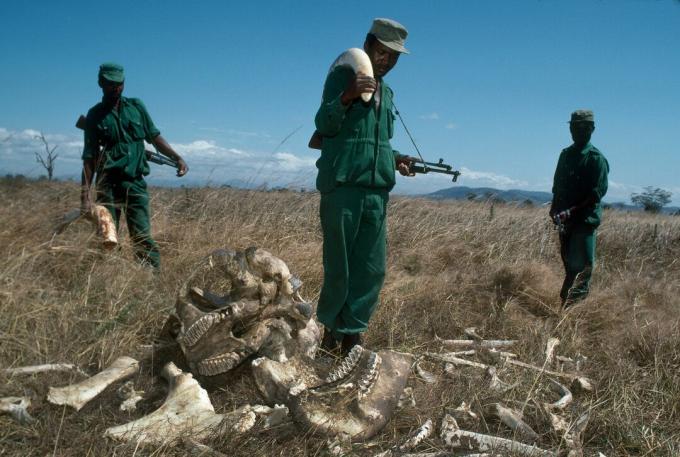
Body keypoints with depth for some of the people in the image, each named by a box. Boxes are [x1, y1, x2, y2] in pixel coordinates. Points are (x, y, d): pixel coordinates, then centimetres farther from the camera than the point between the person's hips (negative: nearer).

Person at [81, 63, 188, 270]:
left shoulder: (136, 106, 10)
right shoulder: (95, 115, 5)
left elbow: (155, 137, 15)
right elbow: (89, 157, 3)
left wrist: (177, 157, 0)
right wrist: (85, 195, -3)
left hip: (135, 181, 0)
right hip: (107, 183, 0)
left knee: (143, 236, -6)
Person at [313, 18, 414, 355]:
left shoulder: (387, 92, 20)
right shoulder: (341, 76, 0)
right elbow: (323, 126, -11)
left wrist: (394, 160, 7)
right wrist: (347, 97, -29)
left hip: (377, 191, 6)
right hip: (342, 187, -6)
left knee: (372, 270, 4)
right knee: (339, 267, 0)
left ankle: (351, 336, 14)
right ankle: (330, 329, 18)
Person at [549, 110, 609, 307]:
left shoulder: (596, 158, -6)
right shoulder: (566, 154, 14)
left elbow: (598, 192, -13)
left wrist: (573, 210, -20)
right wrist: (554, 208, 4)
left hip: (585, 219, -6)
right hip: (565, 220, 7)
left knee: (582, 265, -7)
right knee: (568, 263, 12)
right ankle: (565, 303, 20)